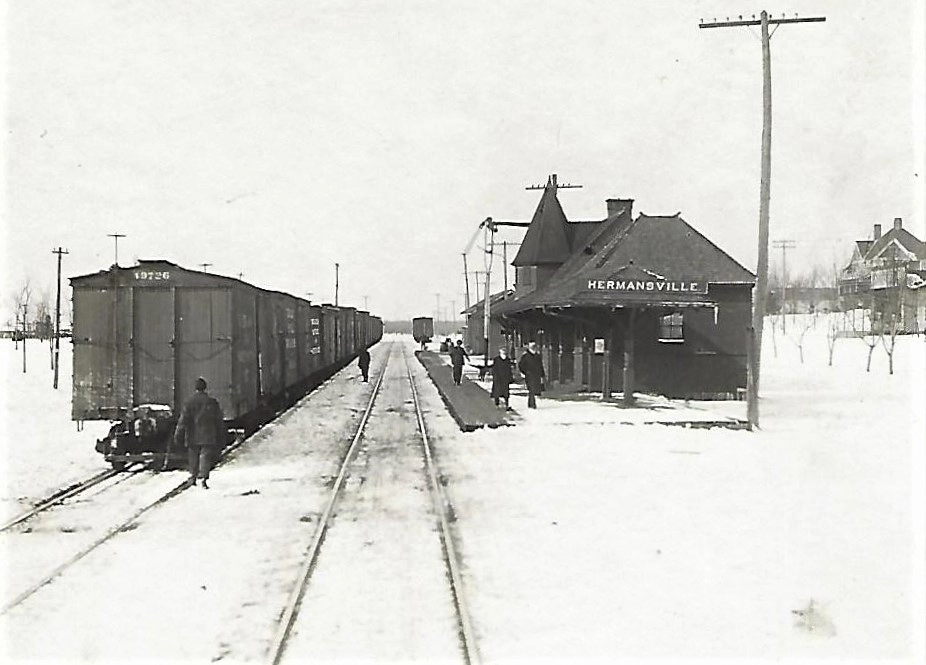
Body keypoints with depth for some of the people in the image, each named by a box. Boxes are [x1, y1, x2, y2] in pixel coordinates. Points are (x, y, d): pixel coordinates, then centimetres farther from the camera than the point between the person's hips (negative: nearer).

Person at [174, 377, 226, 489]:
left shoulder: (190, 402, -3)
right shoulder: (212, 401, 2)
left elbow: (183, 419, -6)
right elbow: (219, 420, 7)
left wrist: (178, 434, -3)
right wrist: (221, 436, 16)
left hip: (193, 436, 0)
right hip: (208, 436, 0)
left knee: (193, 456, 15)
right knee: (206, 457, -2)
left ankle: (193, 477, 24)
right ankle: (204, 478, -15)